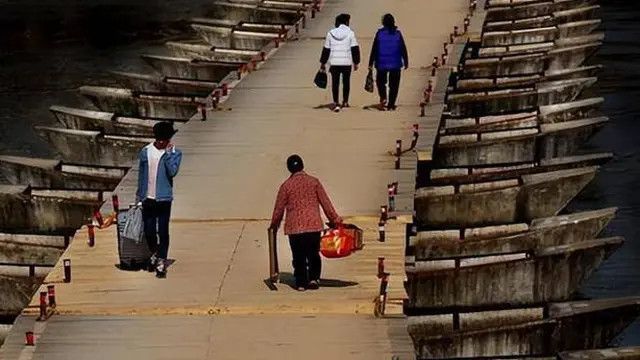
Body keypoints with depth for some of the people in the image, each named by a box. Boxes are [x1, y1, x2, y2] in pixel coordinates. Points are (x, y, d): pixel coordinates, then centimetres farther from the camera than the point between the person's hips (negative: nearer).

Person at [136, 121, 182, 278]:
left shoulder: (175, 153, -2)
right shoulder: (145, 152, 6)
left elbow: (172, 172, -18)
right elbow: (141, 174, 14)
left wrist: (168, 153, -17)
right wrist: (139, 194, 17)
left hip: (163, 199, -3)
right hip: (147, 199, 3)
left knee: (163, 231, -4)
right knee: (149, 231, 7)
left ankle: (161, 263, 3)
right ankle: (155, 254, 34)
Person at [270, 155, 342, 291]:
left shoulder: (286, 185, -2)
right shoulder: (314, 182, 1)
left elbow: (279, 208, 3)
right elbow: (325, 202, 2)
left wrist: (274, 224, 17)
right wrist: (334, 219, 11)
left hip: (294, 226, -1)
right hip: (314, 225, 1)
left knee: (299, 256, 7)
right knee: (313, 254, 13)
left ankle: (301, 282, 8)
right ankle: (313, 279, 4)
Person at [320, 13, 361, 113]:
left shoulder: (330, 33, 4)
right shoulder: (350, 33, -3)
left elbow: (326, 50, 7)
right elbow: (355, 49, -3)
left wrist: (323, 63, 14)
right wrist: (356, 62, 4)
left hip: (334, 63, 1)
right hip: (347, 62, -1)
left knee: (335, 83, 3)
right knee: (346, 82, 15)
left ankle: (336, 103, -7)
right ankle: (345, 101, 24)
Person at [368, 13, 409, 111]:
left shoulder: (380, 33, -5)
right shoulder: (397, 33, -2)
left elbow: (374, 49, -4)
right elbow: (403, 49, 1)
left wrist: (371, 63, 0)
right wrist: (406, 62, 11)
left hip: (382, 63, -1)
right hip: (395, 64, 1)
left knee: (380, 81, 15)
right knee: (394, 85, 9)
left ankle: (383, 98, -8)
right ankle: (391, 104, 7)